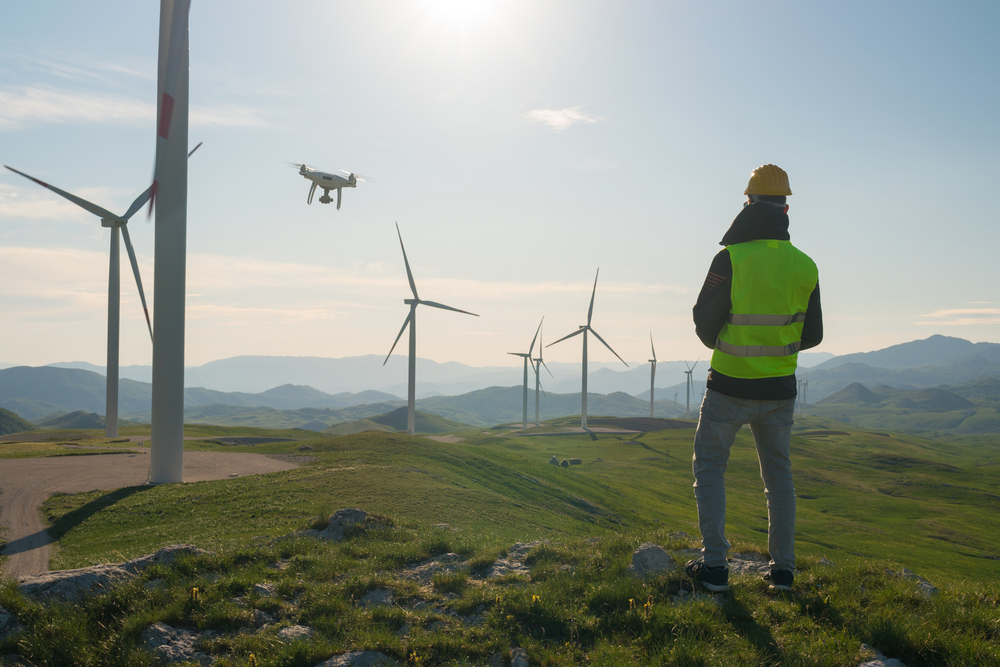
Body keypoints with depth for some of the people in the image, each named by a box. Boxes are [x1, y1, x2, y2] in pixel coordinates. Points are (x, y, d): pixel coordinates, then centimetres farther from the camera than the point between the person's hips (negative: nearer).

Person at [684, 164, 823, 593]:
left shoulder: (731, 259, -15)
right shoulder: (805, 267, -2)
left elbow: (704, 323, -9)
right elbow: (812, 334, 6)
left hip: (730, 385, -4)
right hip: (779, 389, 4)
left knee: (709, 466, 11)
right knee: (778, 474, 17)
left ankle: (714, 566, 6)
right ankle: (783, 569, 20)